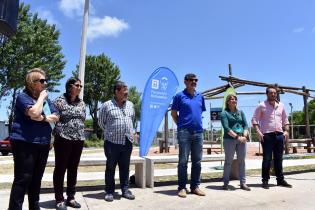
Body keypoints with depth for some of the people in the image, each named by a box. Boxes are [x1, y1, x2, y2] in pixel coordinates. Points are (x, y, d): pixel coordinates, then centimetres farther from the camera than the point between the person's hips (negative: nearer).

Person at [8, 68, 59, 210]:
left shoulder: (46, 98, 14)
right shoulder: (23, 97, -6)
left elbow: (56, 116, 5)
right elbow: (35, 112, -24)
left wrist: (43, 118, -13)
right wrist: (41, 97, -9)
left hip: (43, 144, 7)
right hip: (24, 143, -7)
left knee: (36, 179, 15)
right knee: (23, 179, -4)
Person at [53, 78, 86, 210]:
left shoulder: (82, 103, 12)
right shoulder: (59, 100, -3)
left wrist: (81, 136, 13)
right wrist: (53, 136, -5)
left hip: (78, 140, 5)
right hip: (63, 139, -5)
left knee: (73, 169, 11)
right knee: (60, 169, 4)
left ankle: (71, 197, 23)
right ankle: (59, 199, 16)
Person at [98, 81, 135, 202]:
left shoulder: (130, 105, 10)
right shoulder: (107, 105, -4)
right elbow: (101, 122, 5)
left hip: (127, 142, 4)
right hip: (112, 142, -3)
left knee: (125, 167, 12)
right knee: (110, 167, 7)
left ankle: (125, 190, 24)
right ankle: (109, 192, 20)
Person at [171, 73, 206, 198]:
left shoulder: (200, 96, 13)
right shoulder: (179, 96, -1)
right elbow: (173, 113, 3)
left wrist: (197, 123, 13)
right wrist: (181, 125, 2)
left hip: (198, 132, 5)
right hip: (184, 132, -5)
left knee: (197, 161, 10)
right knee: (183, 161, 0)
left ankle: (195, 186, 22)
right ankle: (182, 187, 11)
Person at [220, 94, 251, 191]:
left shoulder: (241, 112, 15)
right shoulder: (224, 113, 0)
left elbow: (245, 125, 8)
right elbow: (226, 128, -10)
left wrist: (244, 136, -8)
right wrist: (237, 137, -17)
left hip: (242, 140, 5)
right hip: (229, 139, -4)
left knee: (241, 161, 8)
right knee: (228, 162, 2)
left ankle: (243, 183, 17)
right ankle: (225, 183, 11)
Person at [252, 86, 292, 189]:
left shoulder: (281, 105, 13)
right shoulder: (261, 105, -2)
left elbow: (285, 119, 19)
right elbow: (254, 120, -5)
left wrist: (286, 131, 6)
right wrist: (258, 132, -14)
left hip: (279, 135, 5)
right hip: (267, 135, -4)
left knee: (278, 158, 12)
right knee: (267, 159, -1)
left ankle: (280, 180, 22)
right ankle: (265, 180, 8)